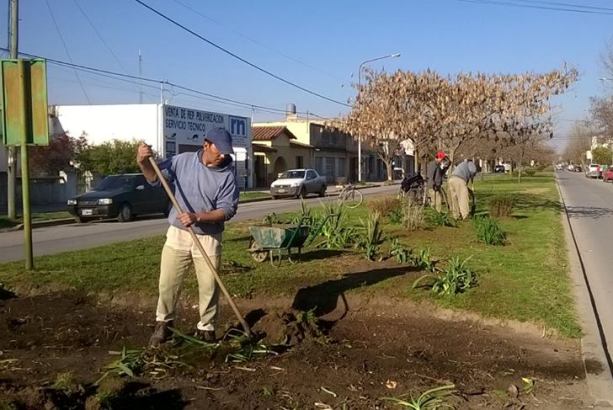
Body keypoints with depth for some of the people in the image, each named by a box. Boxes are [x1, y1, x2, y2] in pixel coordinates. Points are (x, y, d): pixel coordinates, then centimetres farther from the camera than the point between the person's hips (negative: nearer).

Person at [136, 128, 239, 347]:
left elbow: (227, 210, -13)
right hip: (178, 234, 1)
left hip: (208, 239, -1)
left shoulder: (227, 175, -9)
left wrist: (198, 217, -26)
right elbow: (155, 177, 3)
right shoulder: (183, 160, -4)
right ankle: (163, 324, 27)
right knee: (168, 284, 8)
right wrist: (144, 163, -18)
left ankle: (206, 328, 23)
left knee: (209, 287, 6)